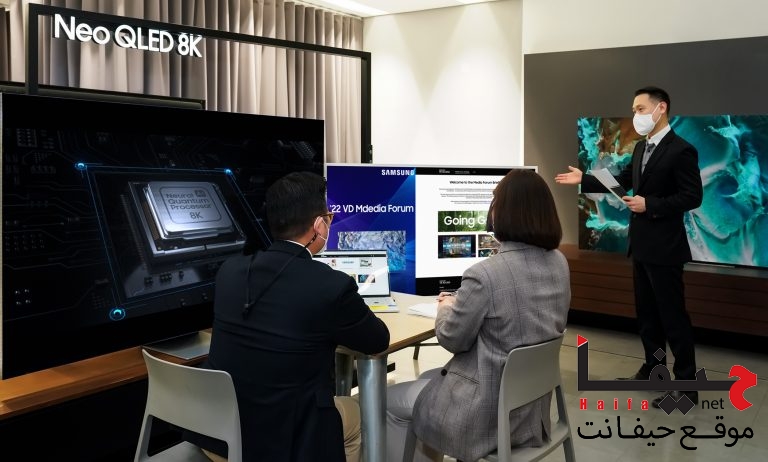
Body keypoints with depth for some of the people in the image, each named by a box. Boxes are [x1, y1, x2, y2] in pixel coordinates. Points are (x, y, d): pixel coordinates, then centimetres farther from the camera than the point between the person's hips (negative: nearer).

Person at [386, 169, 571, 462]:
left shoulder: (484, 274, -27)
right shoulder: (559, 263, -3)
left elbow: (451, 339, -14)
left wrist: (447, 306, 7)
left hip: (490, 411, -8)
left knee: (388, 401, 15)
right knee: (427, 379, 29)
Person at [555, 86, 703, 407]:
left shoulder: (681, 150, -15)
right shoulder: (641, 148, 11)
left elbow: (693, 197, -18)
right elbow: (622, 180, 16)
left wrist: (650, 204, -22)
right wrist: (584, 180, 12)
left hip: (664, 247, -9)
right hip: (641, 244, 9)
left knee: (672, 315, -3)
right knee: (646, 312, 17)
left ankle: (686, 384, 6)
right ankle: (653, 368, 30)